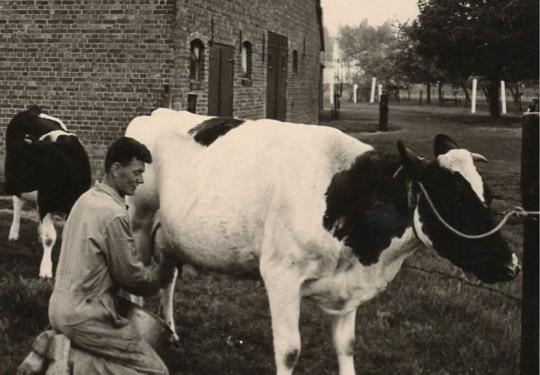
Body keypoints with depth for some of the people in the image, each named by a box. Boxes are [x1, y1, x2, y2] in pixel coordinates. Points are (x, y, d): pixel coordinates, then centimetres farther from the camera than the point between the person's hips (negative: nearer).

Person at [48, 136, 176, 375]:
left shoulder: (87, 199, 8)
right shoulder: (113, 214, -19)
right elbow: (132, 277, -11)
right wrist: (166, 267, 4)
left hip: (60, 307, 9)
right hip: (84, 316, -9)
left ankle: (64, 349, 11)